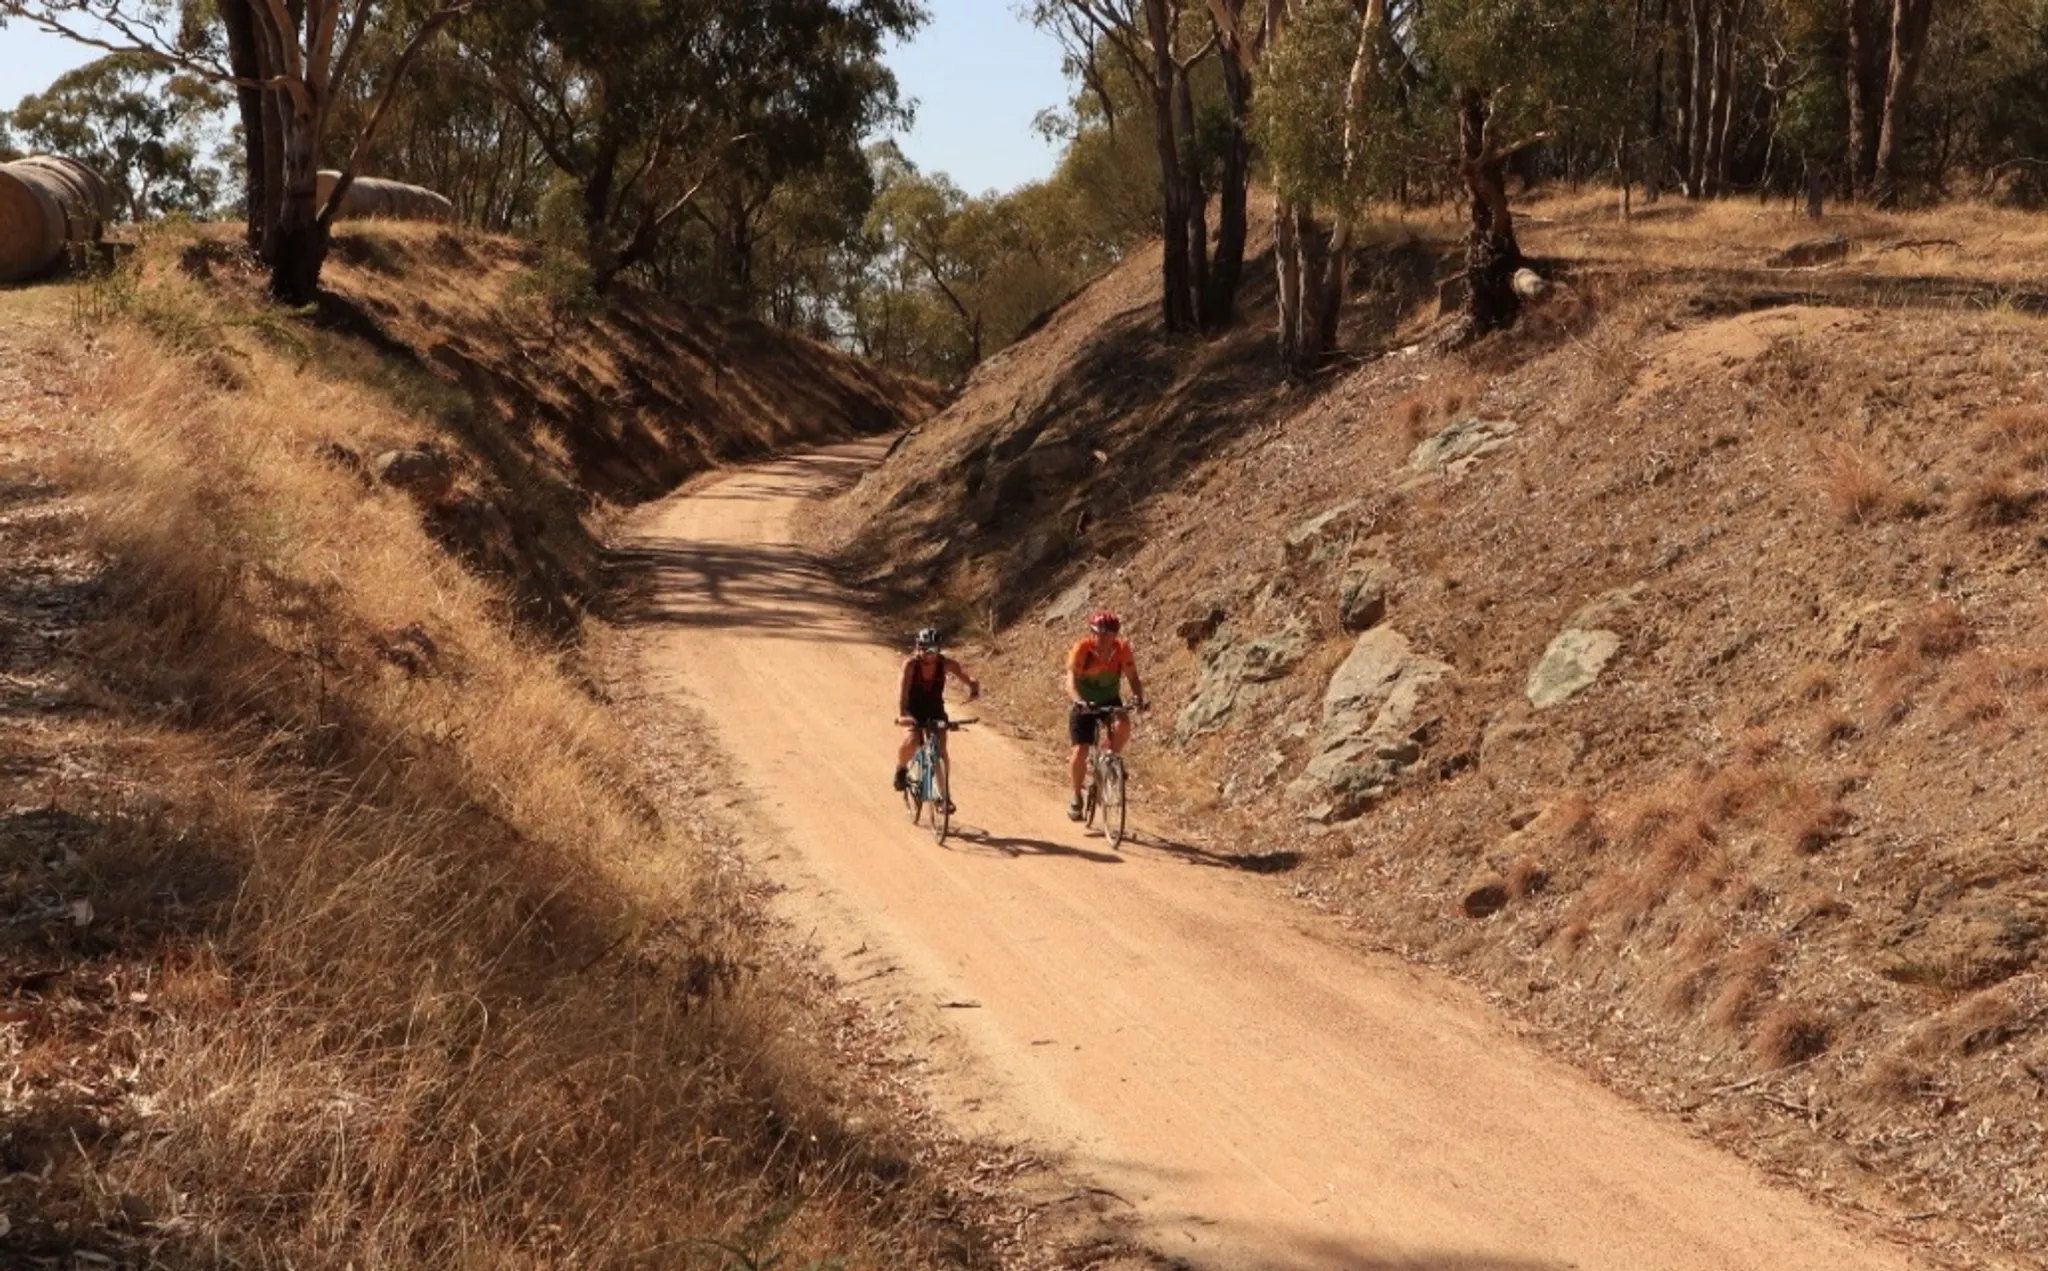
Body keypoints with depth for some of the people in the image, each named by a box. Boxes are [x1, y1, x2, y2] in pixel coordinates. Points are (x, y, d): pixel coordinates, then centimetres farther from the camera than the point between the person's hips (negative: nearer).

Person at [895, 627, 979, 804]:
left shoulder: (945, 663, -20)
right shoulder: (911, 664, -26)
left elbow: (968, 678, -25)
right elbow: (903, 689, -38)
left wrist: (974, 688, -50)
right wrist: (901, 714, -54)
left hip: (935, 707, 2)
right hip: (914, 709, -2)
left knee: (940, 748, -10)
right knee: (912, 741, -26)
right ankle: (901, 769, 6)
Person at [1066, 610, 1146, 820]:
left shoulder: (1122, 649, -18)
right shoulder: (1082, 650, -25)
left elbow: (1133, 677, -19)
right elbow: (1071, 682, -33)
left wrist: (1138, 698, -39)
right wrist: (1080, 702, -52)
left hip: (1110, 700, 2)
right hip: (1085, 704, -1)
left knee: (1123, 726, -31)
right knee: (1080, 751, -12)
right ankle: (1076, 797, 10)